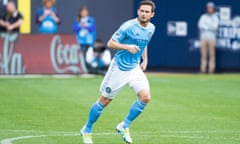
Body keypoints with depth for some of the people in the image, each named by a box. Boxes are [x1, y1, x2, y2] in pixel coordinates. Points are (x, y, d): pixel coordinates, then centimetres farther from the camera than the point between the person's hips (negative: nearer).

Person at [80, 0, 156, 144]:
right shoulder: (128, 26, -19)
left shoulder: (151, 28, 2)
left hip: (135, 68, 5)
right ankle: (87, 130, 23)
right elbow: (110, 43, -16)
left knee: (145, 97, -14)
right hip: (119, 68, -5)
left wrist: (145, 59, 12)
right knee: (105, 101, 4)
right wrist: (127, 47, -29)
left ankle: (124, 126, 4)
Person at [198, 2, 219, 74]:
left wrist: (205, 27, -7)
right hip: (203, 37, 1)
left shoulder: (215, 17, 7)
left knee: (212, 54, -6)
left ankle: (211, 69, -5)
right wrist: (209, 27, -8)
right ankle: (203, 69, 1)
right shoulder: (203, 17, 11)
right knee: (203, 54, 0)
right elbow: (200, 25, -3)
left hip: (212, 38, -1)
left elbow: (215, 27, -8)